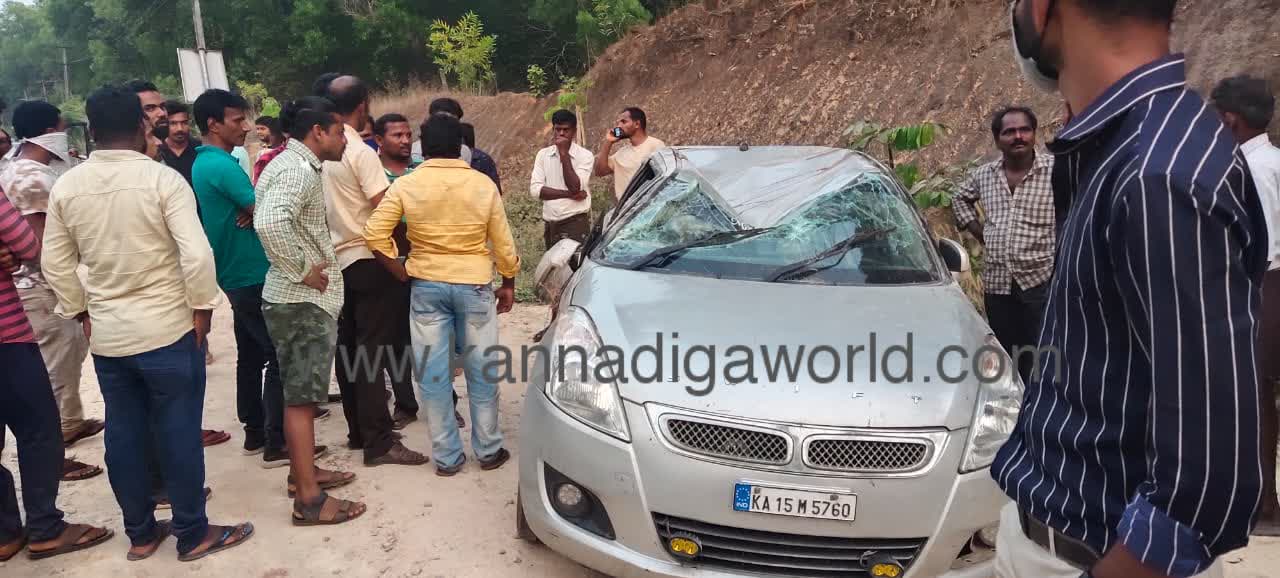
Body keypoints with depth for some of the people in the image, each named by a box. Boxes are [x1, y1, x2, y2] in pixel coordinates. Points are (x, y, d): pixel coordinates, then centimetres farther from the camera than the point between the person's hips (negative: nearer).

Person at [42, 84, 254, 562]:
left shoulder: (66, 186, 2)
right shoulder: (163, 178, -13)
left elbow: (54, 262, 7)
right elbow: (196, 253, -20)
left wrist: (80, 312, 18)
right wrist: (202, 307, -7)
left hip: (105, 334, 5)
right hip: (168, 329, -5)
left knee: (124, 434, 14)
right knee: (178, 432, 5)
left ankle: (140, 532, 28)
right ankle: (193, 533, 16)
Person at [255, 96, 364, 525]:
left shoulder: (292, 163, 14)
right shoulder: (298, 169, -19)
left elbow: (268, 214, 26)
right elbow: (269, 222, -37)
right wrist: (304, 271, -24)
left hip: (299, 298, 10)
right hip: (303, 300, -10)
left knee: (300, 393, 18)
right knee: (302, 397, -5)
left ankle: (302, 472, 32)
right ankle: (309, 499, 2)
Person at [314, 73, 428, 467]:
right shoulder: (360, 152, -15)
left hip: (337, 260, 8)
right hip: (367, 260, -8)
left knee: (349, 347, 13)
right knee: (372, 350, -5)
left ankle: (358, 430, 23)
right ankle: (379, 442, -2)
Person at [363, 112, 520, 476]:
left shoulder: (406, 185, -4)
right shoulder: (483, 184, -4)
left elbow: (374, 235, -8)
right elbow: (502, 243, 0)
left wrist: (401, 273, 3)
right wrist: (508, 284, 12)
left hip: (426, 286, 0)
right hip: (474, 285, 0)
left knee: (433, 373, 7)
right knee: (481, 370, 10)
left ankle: (446, 456, 14)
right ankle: (488, 450, 20)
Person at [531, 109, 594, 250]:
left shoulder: (585, 155, -5)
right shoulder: (543, 154, 5)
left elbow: (575, 187, -18)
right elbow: (535, 189, -5)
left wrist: (564, 153, -17)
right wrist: (568, 194, -13)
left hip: (575, 221, -4)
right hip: (549, 222, 4)